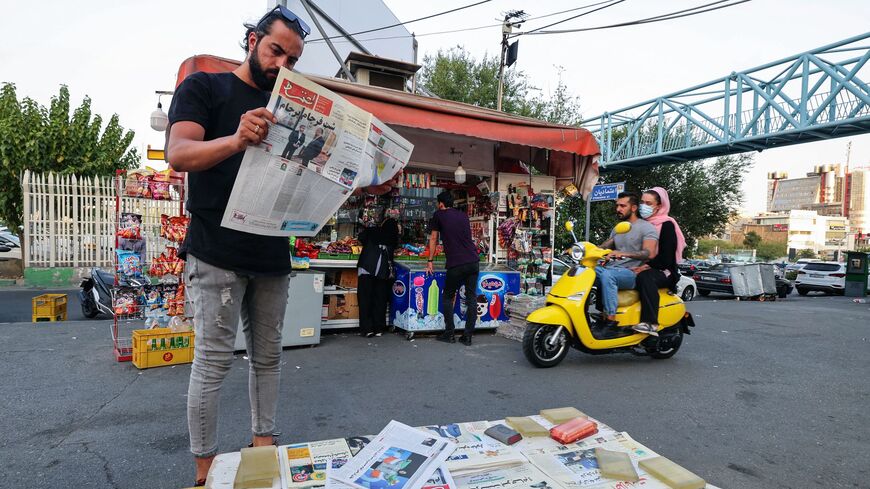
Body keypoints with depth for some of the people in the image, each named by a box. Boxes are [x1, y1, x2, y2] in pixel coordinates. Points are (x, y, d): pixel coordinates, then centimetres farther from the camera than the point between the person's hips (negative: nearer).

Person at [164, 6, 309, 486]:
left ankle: (263, 442, 25)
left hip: (272, 254, 6)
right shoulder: (203, 87, 3)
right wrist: (237, 140, -32)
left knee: (268, 357, 11)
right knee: (213, 361, -1)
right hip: (217, 252, -5)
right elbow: (178, 154, -12)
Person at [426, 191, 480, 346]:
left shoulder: (439, 215, 7)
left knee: (447, 297, 11)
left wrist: (430, 261, 20)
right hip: (474, 261, 4)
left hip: (456, 264, -4)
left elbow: (433, 239, 13)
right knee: (471, 298, 6)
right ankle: (468, 336, 9)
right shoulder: (463, 215, 19)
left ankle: (449, 334, 11)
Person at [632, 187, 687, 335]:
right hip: (641, 268, 7)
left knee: (645, 277, -40)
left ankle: (651, 323, -47)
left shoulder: (667, 224, -2)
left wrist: (647, 266, -24)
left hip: (663, 271, -7)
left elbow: (666, 256, -13)